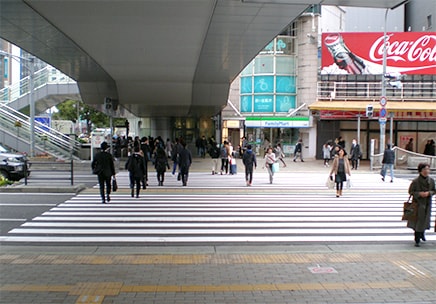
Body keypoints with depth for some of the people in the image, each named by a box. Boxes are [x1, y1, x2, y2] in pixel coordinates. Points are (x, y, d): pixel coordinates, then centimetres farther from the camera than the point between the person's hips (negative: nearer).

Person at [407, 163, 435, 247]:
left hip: (427, 203, 4)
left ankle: (422, 233, 45)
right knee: (418, 221, -1)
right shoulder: (415, 181, -13)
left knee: (425, 220, 13)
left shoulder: (431, 180, -1)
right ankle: (417, 241, 10)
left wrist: (429, 193, -13)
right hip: (418, 204, -4)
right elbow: (410, 191, -6)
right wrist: (419, 193, -20)